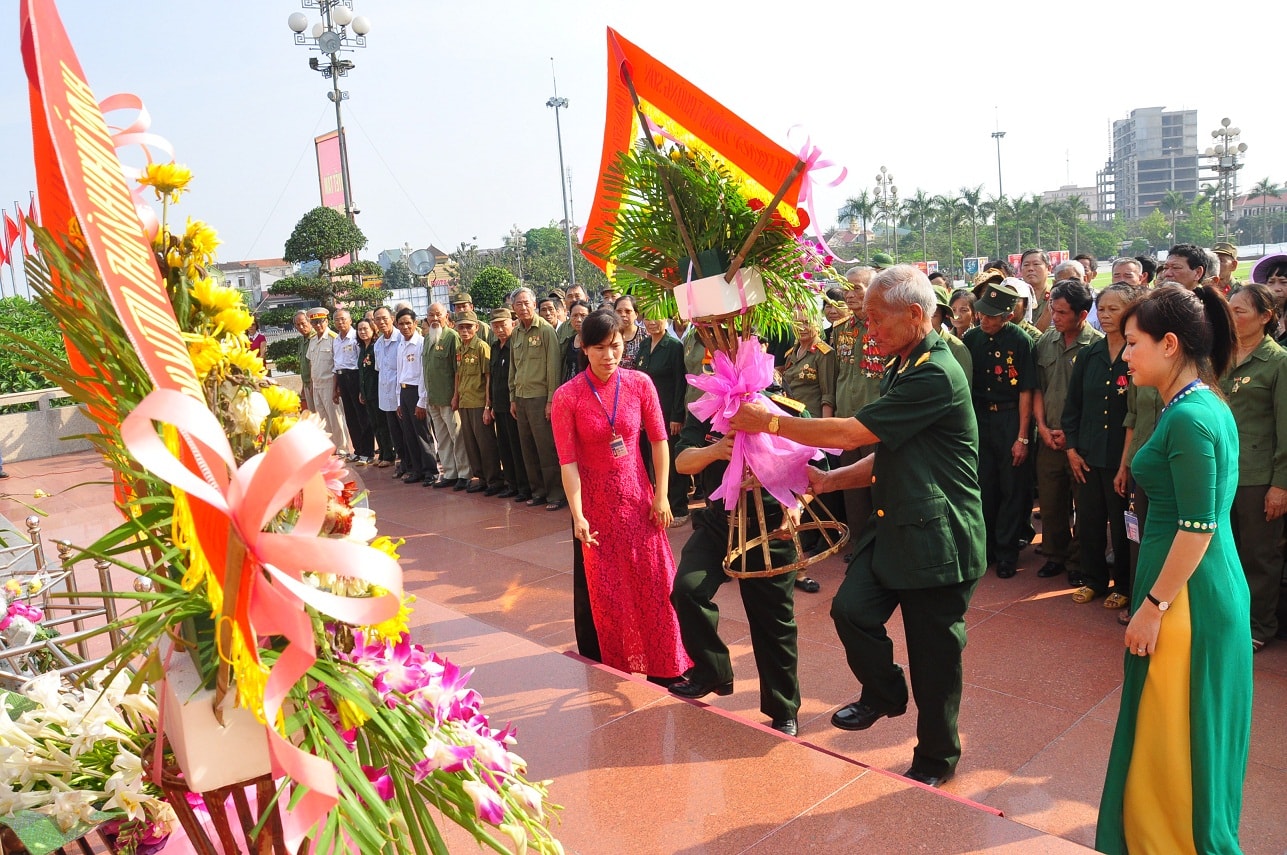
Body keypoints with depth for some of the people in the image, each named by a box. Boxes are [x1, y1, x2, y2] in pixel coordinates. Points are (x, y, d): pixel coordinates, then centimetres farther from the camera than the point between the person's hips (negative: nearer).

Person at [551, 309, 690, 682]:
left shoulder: (640, 384, -6)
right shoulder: (567, 396, -12)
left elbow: (659, 441, -2)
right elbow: (568, 460, -14)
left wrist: (661, 495, -4)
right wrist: (577, 515, -20)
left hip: (637, 496, 2)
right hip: (596, 502, -1)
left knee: (654, 584, 7)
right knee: (606, 592, 9)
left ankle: (663, 666, 26)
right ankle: (617, 671, 29)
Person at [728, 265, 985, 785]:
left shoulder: (936, 375, -21)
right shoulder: (899, 369, 11)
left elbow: (852, 433, -22)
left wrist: (771, 423, -13)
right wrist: (830, 480, 1)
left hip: (937, 535, -8)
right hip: (894, 524, 8)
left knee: (934, 654, 5)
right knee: (851, 608, -5)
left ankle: (936, 758, 26)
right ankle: (884, 693, 23)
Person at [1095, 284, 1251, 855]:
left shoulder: (1188, 418, -20)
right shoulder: (1211, 407, 9)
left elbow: (1197, 528, -22)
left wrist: (1152, 605, -17)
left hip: (1188, 595, -10)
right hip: (1215, 587, 10)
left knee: (1177, 739, 5)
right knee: (1190, 735, 21)